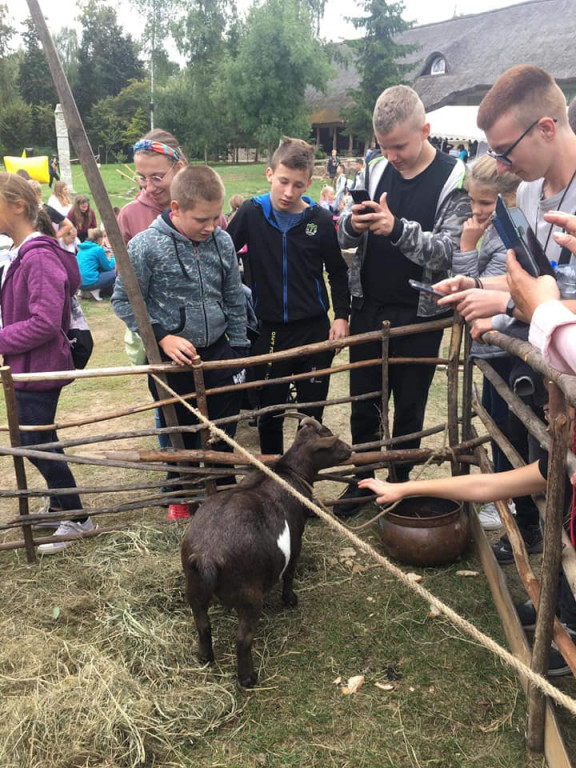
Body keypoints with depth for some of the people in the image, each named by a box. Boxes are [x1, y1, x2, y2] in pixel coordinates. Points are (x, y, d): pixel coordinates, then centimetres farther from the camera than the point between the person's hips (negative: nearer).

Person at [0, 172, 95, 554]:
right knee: (38, 442, 20)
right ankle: (61, 504, 39)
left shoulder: (39, 257, -21)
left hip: (38, 367, -9)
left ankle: (77, 519, 18)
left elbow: (45, 323, -28)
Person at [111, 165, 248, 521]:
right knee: (179, 435, 15)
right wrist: (163, 337, -17)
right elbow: (123, 301, -9)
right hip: (171, 358, -2)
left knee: (225, 430, 14)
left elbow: (235, 300, 6)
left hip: (218, 352, 3)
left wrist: (239, 350, 7)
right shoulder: (145, 245, -16)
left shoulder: (223, 241, -4)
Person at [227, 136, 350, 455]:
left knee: (312, 411, 10)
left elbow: (337, 271, 6)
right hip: (268, 330, 0)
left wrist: (341, 315, 0)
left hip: (314, 329, 0)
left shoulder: (320, 220, -5)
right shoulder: (251, 213, -6)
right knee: (269, 411, 12)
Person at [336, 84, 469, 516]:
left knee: (409, 406, 10)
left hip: (418, 315, -3)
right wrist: (352, 224, -19)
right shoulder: (376, 171, 4)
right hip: (369, 308, 4)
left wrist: (398, 229, -31)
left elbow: (449, 250, -17)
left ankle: (401, 480, 28)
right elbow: (344, 239, 5)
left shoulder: (454, 181, -9)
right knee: (363, 401, 12)